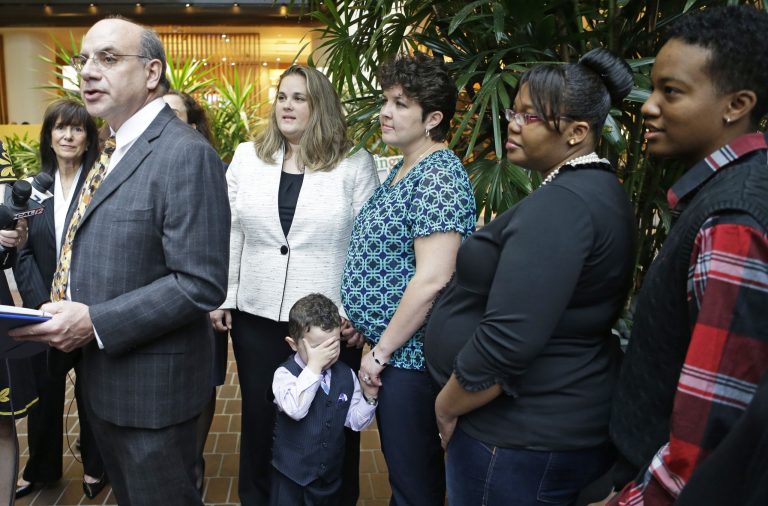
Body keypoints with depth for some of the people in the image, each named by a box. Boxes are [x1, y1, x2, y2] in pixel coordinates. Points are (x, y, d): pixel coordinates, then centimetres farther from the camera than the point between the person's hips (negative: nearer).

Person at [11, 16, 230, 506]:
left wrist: (95, 322, -25)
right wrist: (71, 311, 4)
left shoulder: (186, 154, -21)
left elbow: (201, 283, -26)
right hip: (103, 373, 9)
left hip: (152, 382, -9)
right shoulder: (116, 150, 10)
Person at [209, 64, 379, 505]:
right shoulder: (247, 157, 5)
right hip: (256, 316, 3)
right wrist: (221, 298, 3)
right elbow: (229, 234, 7)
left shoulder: (356, 164, -4)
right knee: (260, 419, 17)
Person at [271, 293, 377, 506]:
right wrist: (314, 366, -35)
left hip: (331, 472, 4)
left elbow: (355, 421, 1)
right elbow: (295, 409, -36)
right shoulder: (285, 374, -18)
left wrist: (369, 396, -15)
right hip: (291, 474, -4)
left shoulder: (346, 375, -4)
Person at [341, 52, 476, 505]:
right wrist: (373, 341, 12)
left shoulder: (439, 176, -18)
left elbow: (432, 279, -24)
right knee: (401, 466, 23)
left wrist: (381, 351, -16)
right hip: (387, 347, 9)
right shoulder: (403, 170, 11)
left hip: (410, 354, -9)